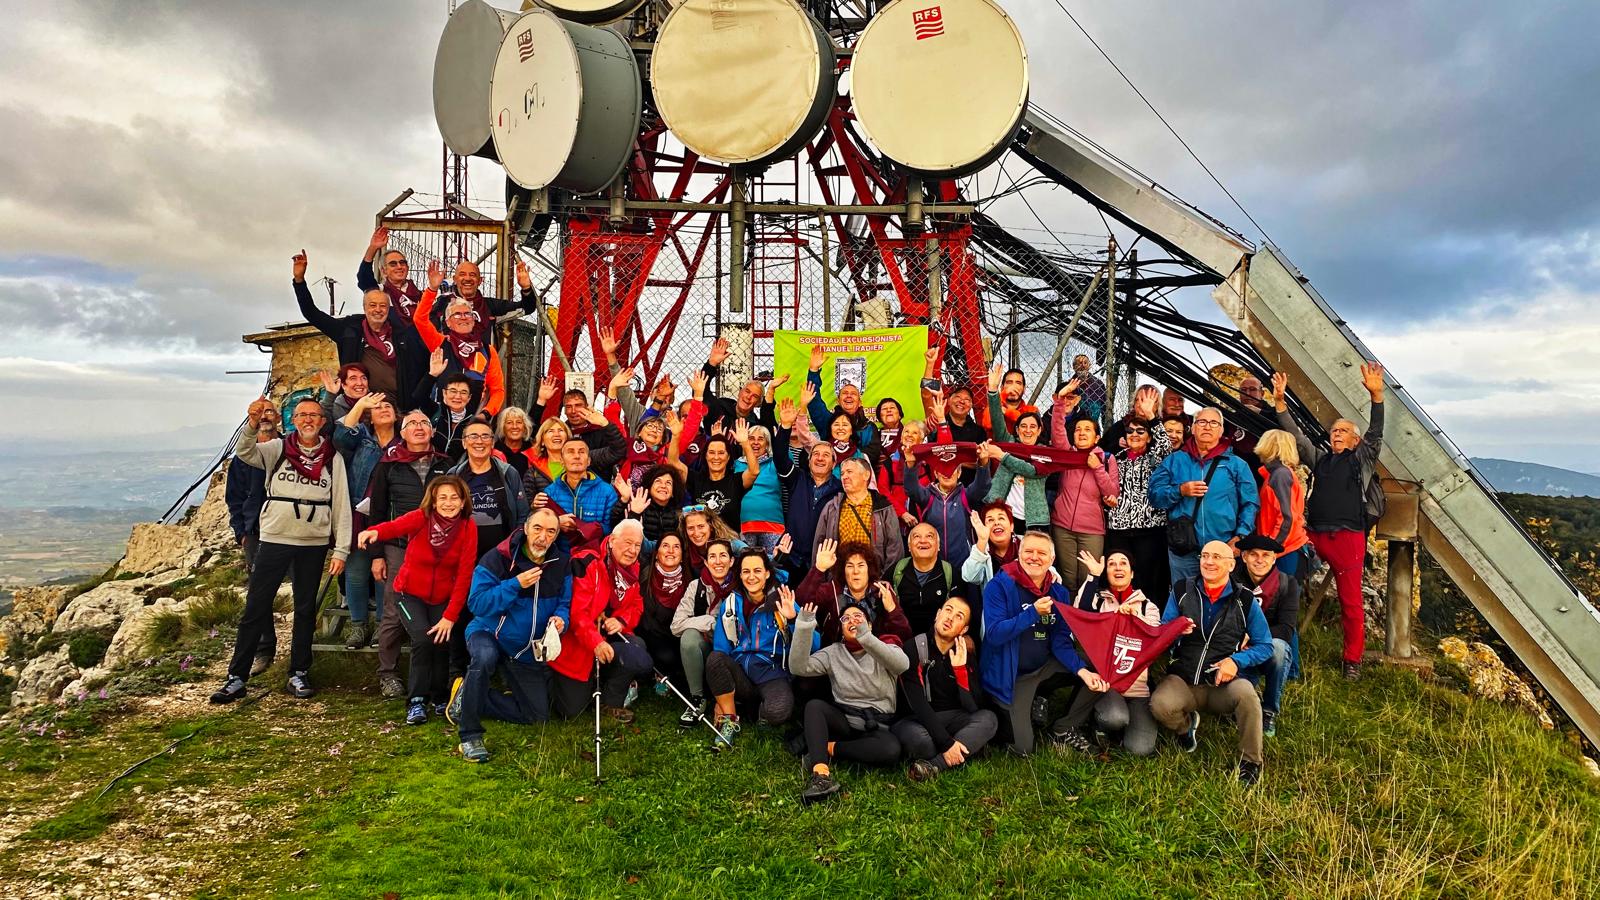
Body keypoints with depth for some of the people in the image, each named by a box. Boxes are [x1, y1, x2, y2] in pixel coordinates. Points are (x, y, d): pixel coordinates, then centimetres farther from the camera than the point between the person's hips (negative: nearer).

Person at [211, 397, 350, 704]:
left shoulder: (333, 457, 3)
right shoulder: (277, 449, 3)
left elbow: (341, 505, 3)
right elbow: (243, 451, -17)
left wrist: (341, 550, -1)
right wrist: (253, 422, -36)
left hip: (314, 544, 1)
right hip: (274, 540, -1)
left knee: (305, 610, 10)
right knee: (255, 608, 2)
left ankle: (299, 674, 21)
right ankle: (237, 677, 10)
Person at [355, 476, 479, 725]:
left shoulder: (468, 527, -14)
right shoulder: (421, 517, -18)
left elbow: (464, 576, -15)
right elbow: (395, 526, -41)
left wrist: (450, 616, -20)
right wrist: (375, 531, -65)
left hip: (443, 598, 2)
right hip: (409, 594, -1)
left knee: (442, 642, -14)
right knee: (423, 639, -22)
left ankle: (439, 697, 14)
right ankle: (416, 701, -5)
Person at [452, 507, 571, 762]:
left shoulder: (561, 565, -4)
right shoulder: (497, 559, -16)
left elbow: (565, 604, 2)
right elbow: (477, 603, -22)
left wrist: (561, 618, -21)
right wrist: (516, 584, -31)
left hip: (529, 651, 5)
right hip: (489, 634, -4)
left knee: (537, 714, 3)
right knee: (485, 656, -41)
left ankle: (467, 697, 18)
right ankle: (470, 735, -25)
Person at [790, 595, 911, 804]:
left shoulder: (885, 648, 2)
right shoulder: (833, 652, 7)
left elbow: (902, 664, -24)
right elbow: (799, 667, -9)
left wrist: (866, 637, -39)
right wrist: (804, 627, -23)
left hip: (877, 724, -2)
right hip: (843, 719, 2)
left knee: (891, 750, -34)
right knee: (814, 705, -28)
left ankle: (828, 748, -18)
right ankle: (821, 774, -44)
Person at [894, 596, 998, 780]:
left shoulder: (966, 653, 0)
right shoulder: (914, 648, -13)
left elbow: (974, 707, -8)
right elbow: (918, 703, -22)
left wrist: (960, 668, -21)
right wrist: (947, 743, -29)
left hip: (952, 718, 4)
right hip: (918, 720, -4)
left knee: (988, 719, -26)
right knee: (919, 739, -39)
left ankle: (933, 766, -32)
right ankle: (970, 745, -13)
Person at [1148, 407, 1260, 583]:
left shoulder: (1236, 465, 8)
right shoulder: (1174, 460, 9)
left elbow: (1250, 504, 5)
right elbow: (1154, 494, 4)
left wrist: (1241, 536, -7)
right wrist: (1180, 491, -12)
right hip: (1183, 551, 0)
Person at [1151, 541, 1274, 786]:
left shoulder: (1244, 601, 3)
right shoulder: (1181, 591, 5)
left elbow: (1265, 646, 4)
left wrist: (1236, 661, -13)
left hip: (1222, 684, -1)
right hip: (1183, 679, 1)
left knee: (1246, 692, -34)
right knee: (1160, 704, -30)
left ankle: (1250, 762, -8)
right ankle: (1187, 725, 10)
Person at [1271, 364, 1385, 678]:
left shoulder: (1363, 460, 10)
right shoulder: (1320, 460, 19)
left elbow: (1376, 432, -4)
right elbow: (1296, 435, 14)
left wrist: (1376, 396, -18)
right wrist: (1280, 401, 4)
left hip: (1348, 537, -4)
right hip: (1313, 534, 4)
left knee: (1351, 602, -1)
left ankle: (1353, 660, 8)